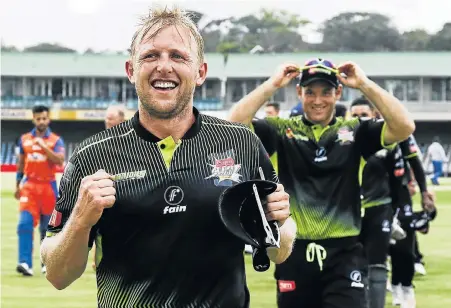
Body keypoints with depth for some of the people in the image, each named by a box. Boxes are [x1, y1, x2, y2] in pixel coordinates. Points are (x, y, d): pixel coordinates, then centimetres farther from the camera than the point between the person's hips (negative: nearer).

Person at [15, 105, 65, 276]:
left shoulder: (56, 140, 0)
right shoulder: (24, 139, 8)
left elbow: (60, 161, -16)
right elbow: (21, 163, 16)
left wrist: (43, 146, -24)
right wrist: (17, 186, 15)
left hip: (48, 185, -1)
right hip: (29, 185, 1)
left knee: (47, 227, 9)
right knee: (25, 223, -15)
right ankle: (25, 263, -22)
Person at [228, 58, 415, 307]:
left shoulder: (355, 132, 5)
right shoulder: (281, 131, 5)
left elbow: (404, 127, -10)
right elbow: (234, 125, -10)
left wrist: (365, 84, -10)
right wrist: (272, 84, -10)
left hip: (343, 254, -1)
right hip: (295, 254, 1)